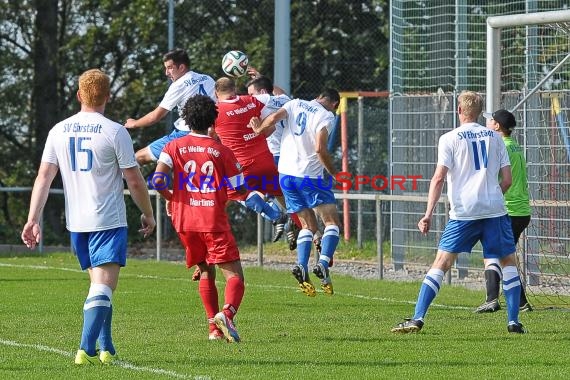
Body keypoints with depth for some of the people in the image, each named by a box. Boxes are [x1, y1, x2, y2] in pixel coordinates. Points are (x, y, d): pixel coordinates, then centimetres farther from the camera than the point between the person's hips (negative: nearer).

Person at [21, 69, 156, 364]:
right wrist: (148, 215, 8)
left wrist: (32, 219, 1)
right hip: (109, 221, -5)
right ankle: (87, 349, -24)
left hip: (76, 223, 5)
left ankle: (106, 348, 21)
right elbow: (134, 181, -5)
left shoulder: (59, 131, 4)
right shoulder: (115, 132, -8)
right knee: (104, 286, -10)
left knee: (99, 283, 19)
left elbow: (44, 176, 1)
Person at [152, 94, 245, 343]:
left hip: (185, 220, 3)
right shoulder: (221, 151, 1)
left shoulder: (174, 147, 4)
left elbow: (158, 180, -10)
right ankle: (227, 313, -33)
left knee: (206, 273, 19)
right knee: (234, 275, -5)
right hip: (214, 221, -3)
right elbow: (240, 189, 3)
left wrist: (170, 197, 10)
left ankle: (214, 327, 12)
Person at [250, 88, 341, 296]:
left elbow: (274, 118, -7)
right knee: (332, 221, 2)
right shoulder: (327, 117, -6)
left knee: (309, 225, 14)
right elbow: (320, 149, -17)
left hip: (285, 174, 6)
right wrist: (334, 172, -5)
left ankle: (301, 267, -7)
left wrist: (259, 129, 13)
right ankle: (323, 264, -19)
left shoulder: (296, 104, 9)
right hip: (309, 176, -6)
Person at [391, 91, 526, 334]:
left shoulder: (449, 139, 3)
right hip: (494, 210, 2)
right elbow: (507, 179, 10)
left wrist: (428, 214, -7)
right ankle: (513, 321, 6)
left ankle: (417, 319, -8)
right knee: (508, 262, 14)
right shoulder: (494, 138, 11)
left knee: (441, 264, 0)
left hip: (463, 212, -2)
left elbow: (439, 178, -6)